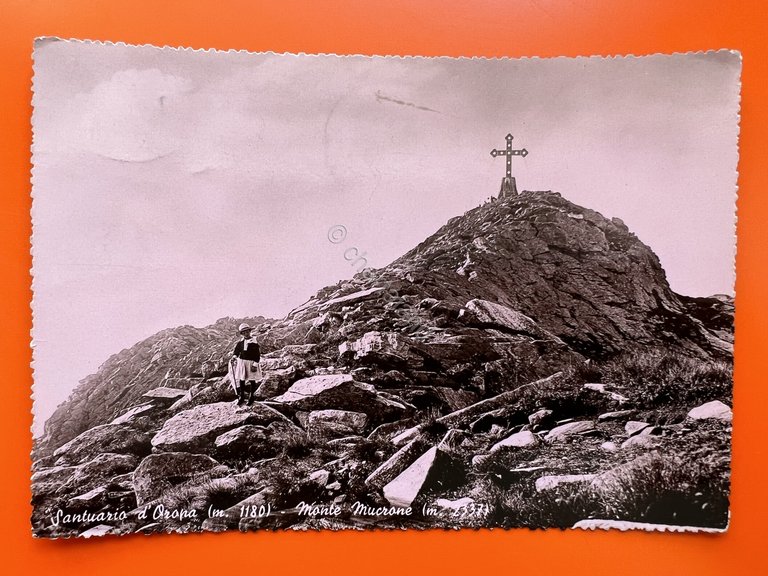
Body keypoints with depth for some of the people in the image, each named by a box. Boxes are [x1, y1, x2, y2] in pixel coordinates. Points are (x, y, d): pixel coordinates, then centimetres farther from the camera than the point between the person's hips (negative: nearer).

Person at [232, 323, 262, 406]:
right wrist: (234, 356, -10)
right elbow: (236, 351, 11)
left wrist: (255, 364, -16)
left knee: (252, 381, 6)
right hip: (241, 362, 4)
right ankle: (241, 398, 23)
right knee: (241, 381, 10)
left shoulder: (254, 342, -11)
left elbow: (258, 354, -11)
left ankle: (251, 397, 21)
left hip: (251, 363, -4)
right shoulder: (240, 342, 3)